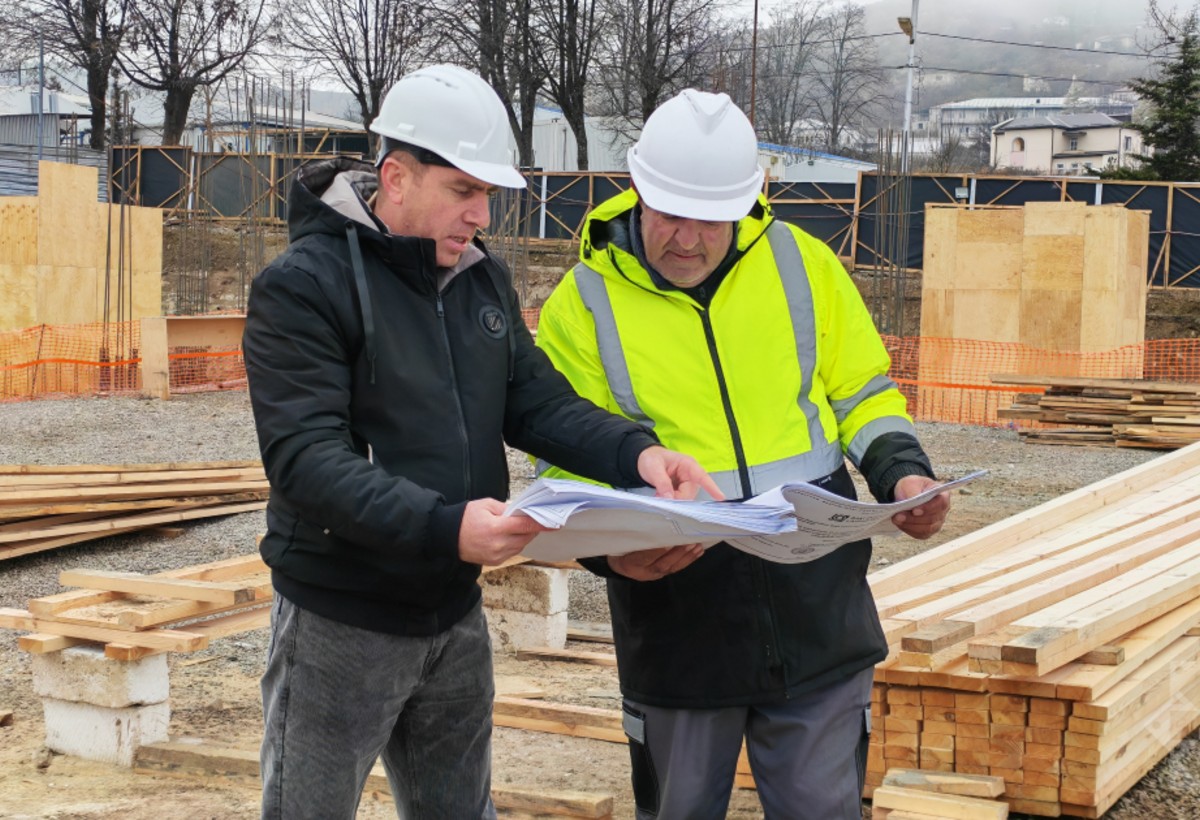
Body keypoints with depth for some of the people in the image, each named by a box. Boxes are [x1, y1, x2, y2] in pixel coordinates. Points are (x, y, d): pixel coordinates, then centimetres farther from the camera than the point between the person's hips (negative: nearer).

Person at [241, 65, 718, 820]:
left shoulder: (482, 278, 5)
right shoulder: (304, 286, -18)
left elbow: (537, 401, 3)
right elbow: (307, 459, -26)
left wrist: (634, 452, -17)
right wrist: (443, 526, -40)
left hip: (455, 615, 7)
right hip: (342, 623, -6)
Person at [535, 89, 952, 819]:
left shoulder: (800, 263, 1)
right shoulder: (584, 305, -4)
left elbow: (862, 392, 12)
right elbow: (568, 468, -3)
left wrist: (901, 471, -7)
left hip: (817, 615, 1)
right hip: (677, 631, -1)